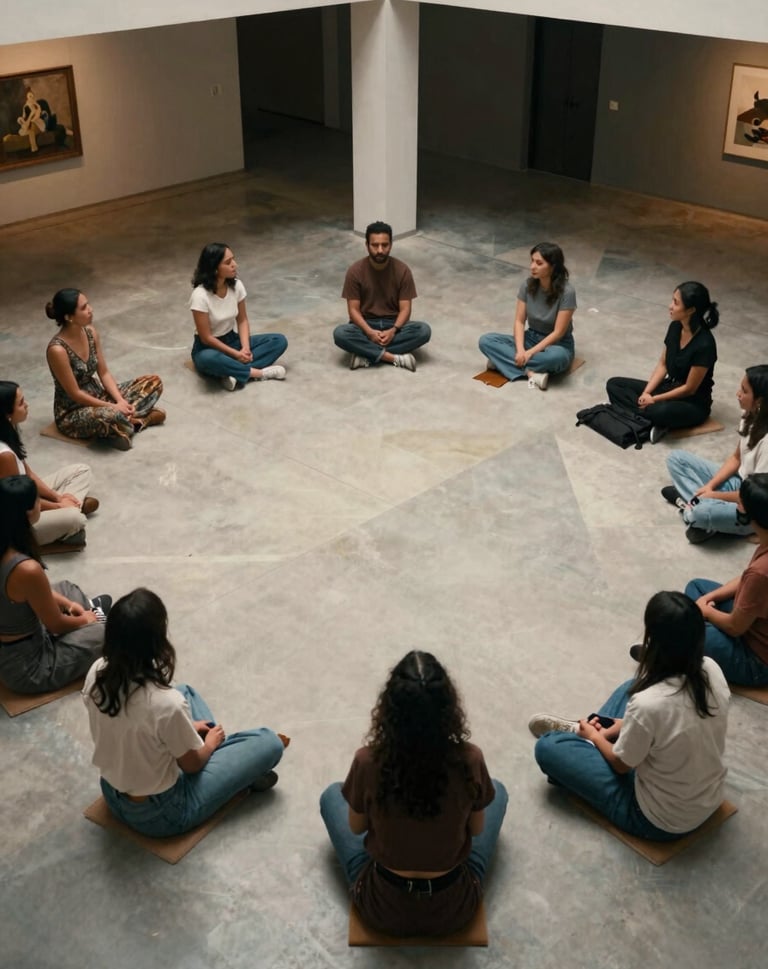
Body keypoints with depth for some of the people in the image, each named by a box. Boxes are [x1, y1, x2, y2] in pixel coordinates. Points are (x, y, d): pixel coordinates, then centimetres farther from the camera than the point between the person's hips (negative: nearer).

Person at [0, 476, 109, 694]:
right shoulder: (27, 570, -34)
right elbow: (57, 625, -18)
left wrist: (68, 604, 10)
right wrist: (84, 619, 2)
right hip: (24, 666, -8)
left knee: (66, 588, 23)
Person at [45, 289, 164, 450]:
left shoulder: (91, 332, -4)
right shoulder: (57, 350, -26)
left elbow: (104, 373, 2)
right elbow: (75, 394, -21)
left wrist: (120, 401, -12)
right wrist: (113, 407, -19)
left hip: (97, 394, 8)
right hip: (71, 413, -8)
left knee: (154, 382, 1)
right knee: (110, 416, -41)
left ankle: (125, 417, -12)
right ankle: (134, 417, -10)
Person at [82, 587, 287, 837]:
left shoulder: (96, 674, -16)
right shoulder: (167, 703, -35)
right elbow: (192, 764, -15)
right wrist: (210, 743, 7)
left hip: (112, 794, 7)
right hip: (160, 813, -6)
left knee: (186, 692, 22)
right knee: (270, 742, 3)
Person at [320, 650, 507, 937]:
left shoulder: (368, 762, -25)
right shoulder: (470, 760, -23)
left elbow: (356, 828, -4)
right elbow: (476, 829, -3)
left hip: (382, 907, 0)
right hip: (455, 907, 1)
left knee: (332, 796, 25)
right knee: (498, 791, 23)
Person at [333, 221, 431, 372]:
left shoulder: (402, 270, -7)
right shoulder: (355, 271, -9)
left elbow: (405, 309, -7)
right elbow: (353, 310, -9)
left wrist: (393, 330, -26)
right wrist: (369, 332, -26)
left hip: (393, 325, 1)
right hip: (366, 325, -1)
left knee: (424, 330, -29)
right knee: (340, 334, -33)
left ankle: (367, 355, -28)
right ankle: (395, 357, -31)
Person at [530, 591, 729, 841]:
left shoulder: (647, 704, -35)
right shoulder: (711, 670, -17)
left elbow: (621, 764, -15)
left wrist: (596, 738, 5)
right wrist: (628, 724, 9)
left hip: (662, 820, -6)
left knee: (548, 746, 3)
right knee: (631, 689, 17)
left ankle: (589, 736, 34)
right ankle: (592, 730, 38)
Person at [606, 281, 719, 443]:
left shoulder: (704, 344, -26)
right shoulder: (675, 327, -4)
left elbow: (689, 388, -20)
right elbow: (663, 364, 5)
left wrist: (654, 399, -15)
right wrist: (646, 392, -8)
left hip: (693, 404, -9)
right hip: (670, 387, 9)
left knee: (661, 411, -43)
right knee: (613, 384, -3)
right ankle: (654, 421, -18)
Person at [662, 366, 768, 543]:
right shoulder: (750, 416, -5)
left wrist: (713, 495, -13)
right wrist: (710, 485, -5)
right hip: (740, 483, 9)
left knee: (704, 512, -39)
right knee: (677, 459, 4)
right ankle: (700, 501, -14)